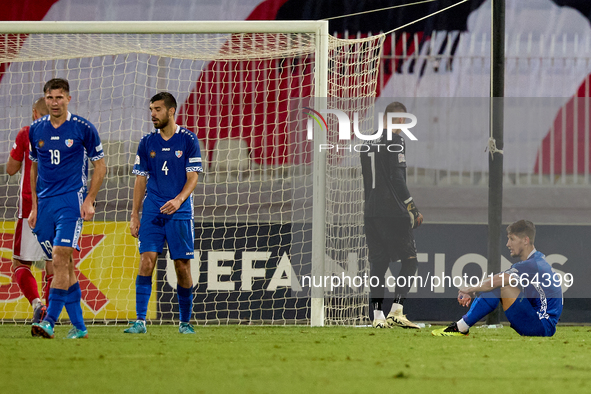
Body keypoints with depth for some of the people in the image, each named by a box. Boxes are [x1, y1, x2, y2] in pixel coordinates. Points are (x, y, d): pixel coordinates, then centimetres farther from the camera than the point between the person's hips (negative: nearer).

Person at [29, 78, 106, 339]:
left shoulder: (83, 129, -3)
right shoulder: (36, 130, 10)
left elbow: (100, 166, 3)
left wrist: (89, 200, -6)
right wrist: (34, 206, 14)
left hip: (71, 201, -5)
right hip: (45, 204, 5)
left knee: (60, 259, -18)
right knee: (63, 265, 7)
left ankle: (50, 321, -23)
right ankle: (78, 326, 13)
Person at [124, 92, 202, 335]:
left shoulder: (188, 140, 0)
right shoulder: (147, 142, 8)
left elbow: (193, 177, -4)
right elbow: (141, 180, 12)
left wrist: (179, 199, -22)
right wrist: (135, 215, 6)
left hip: (179, 213, -2)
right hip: (152, 212, 2)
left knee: (182, 267, 1)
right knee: (146, 261, -11)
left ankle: (185, 321, 15)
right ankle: (140, 321, -14)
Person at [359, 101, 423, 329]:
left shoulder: (369, 144, 14)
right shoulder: (395, 142, -9)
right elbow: (397, 180, -15)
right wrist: (413, 210, -12)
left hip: (371, 214, 7)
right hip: (393, 213, -7)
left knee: (378, 264, 8)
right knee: (410, 261, -1)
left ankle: (377, 316, 3)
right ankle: (396, 312, -11)